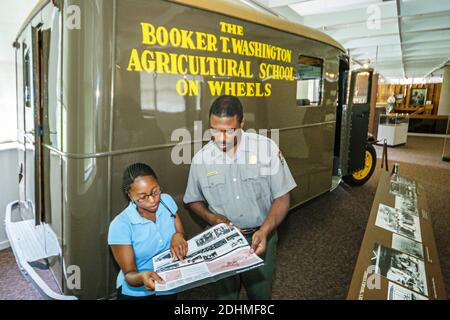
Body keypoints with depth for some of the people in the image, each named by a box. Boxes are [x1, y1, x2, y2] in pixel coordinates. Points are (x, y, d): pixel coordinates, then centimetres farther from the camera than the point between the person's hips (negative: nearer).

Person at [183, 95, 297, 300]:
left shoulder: (266, 148, -14)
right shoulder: (201, 158, -8)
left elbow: (281, 198, -9)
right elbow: (193, 200, 6)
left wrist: (264, 230, -23)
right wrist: (212, 218, -12)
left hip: (260, 237, -1)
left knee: (260, 293, 19)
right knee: (225, 294, 19)